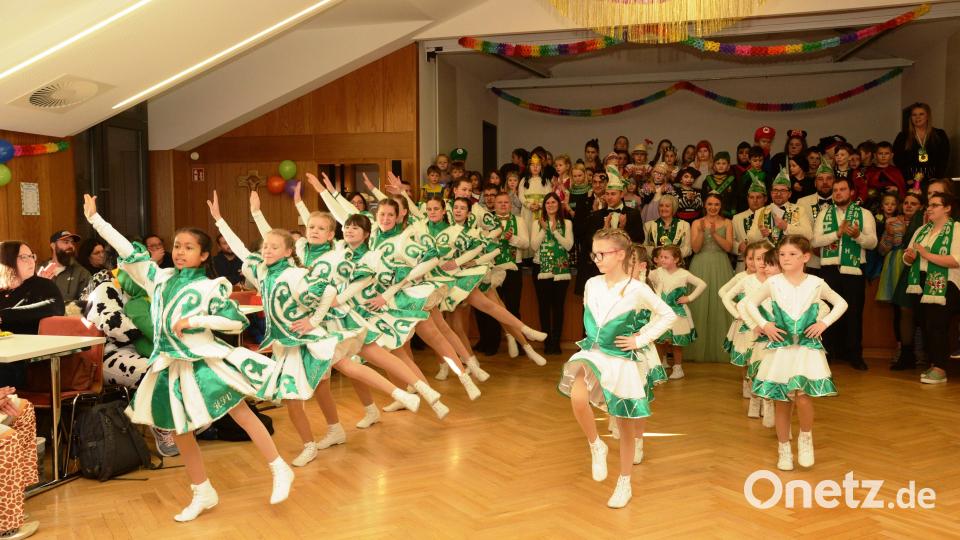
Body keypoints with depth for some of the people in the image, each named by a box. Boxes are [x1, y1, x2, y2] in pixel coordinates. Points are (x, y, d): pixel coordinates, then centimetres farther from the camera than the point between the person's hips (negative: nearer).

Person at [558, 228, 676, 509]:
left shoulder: (637, 289, -12)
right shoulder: (592, 284, 1)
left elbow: (668, 315, -3)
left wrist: (641, 339, -7)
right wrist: (595, 338, 11)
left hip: (623, 360, -3)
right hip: (592, 353, 3)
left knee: (626, 424, 9)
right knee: (577, 397, -28)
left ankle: (624, 484, 27)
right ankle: (596, 446, 0)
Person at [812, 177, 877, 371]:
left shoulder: (864, 214, 5)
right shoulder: (824, 214, 10)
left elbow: (872, 243, -5)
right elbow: (816, 240, -3)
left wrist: (857, 235, -24)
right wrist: (838, 232, -15)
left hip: (854, 269, -1)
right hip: (829, 268, 2)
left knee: (854, 312, 2)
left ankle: (855, 355, 12)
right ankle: (830, 352, 19)